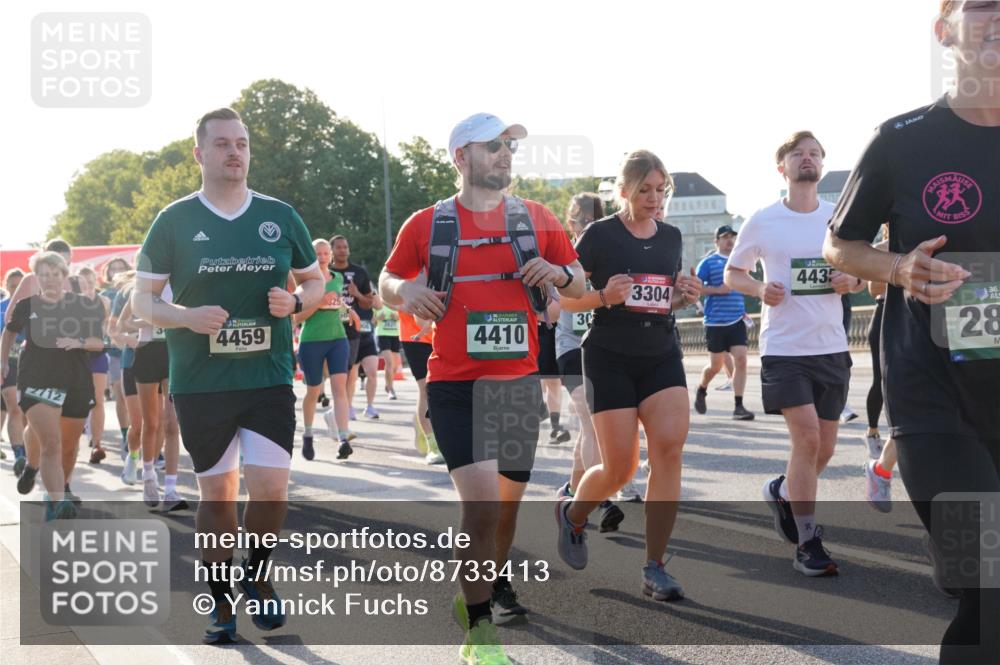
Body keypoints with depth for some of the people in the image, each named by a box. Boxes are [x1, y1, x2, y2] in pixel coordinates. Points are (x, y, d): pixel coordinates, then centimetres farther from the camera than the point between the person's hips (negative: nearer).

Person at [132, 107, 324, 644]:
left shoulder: (280, 217, 5)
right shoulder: (174, 221, 1)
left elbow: (315, 281, 15)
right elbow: (142, 300, 4)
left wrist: (295, 301, -8)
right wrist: (188, 317, -16)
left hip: (269, 378, 0)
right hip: (199, 383, 0)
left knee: (270, 488, -9)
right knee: (216, 493, 8)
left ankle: (257, 574, 20)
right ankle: (221, 601, 24)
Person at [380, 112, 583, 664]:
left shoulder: (536, 219, 5)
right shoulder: (427, 224, 1)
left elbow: (579, 284, 13)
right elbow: (387, 282, 13)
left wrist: (559, 273, -10)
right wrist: (406, 291, -10)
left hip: (520, 381, 3)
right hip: (455, 385, -3)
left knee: (508, 501, 15)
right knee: (481, 501, -16)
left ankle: (488, 587, 41)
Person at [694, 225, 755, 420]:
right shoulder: (708, 262, -4)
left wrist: (743, 309, 16)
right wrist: (718, 289, -19)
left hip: (737, 320, 4)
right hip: (715, 322, -4)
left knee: (741, 360, -10)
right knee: (716, 365, 5)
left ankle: (739, 407, -7)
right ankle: (701, 390, 35)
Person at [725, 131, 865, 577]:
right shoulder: (763, 222, -1)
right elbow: (732, 273, 9)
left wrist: (852, 281, -8)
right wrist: (759, 289, -12)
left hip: (831, 347, 4)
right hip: (783, 346, -4)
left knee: (825, 447, 9)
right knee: (807, 436, -14)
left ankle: (782, 491, 40)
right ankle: (807, 544, -4)